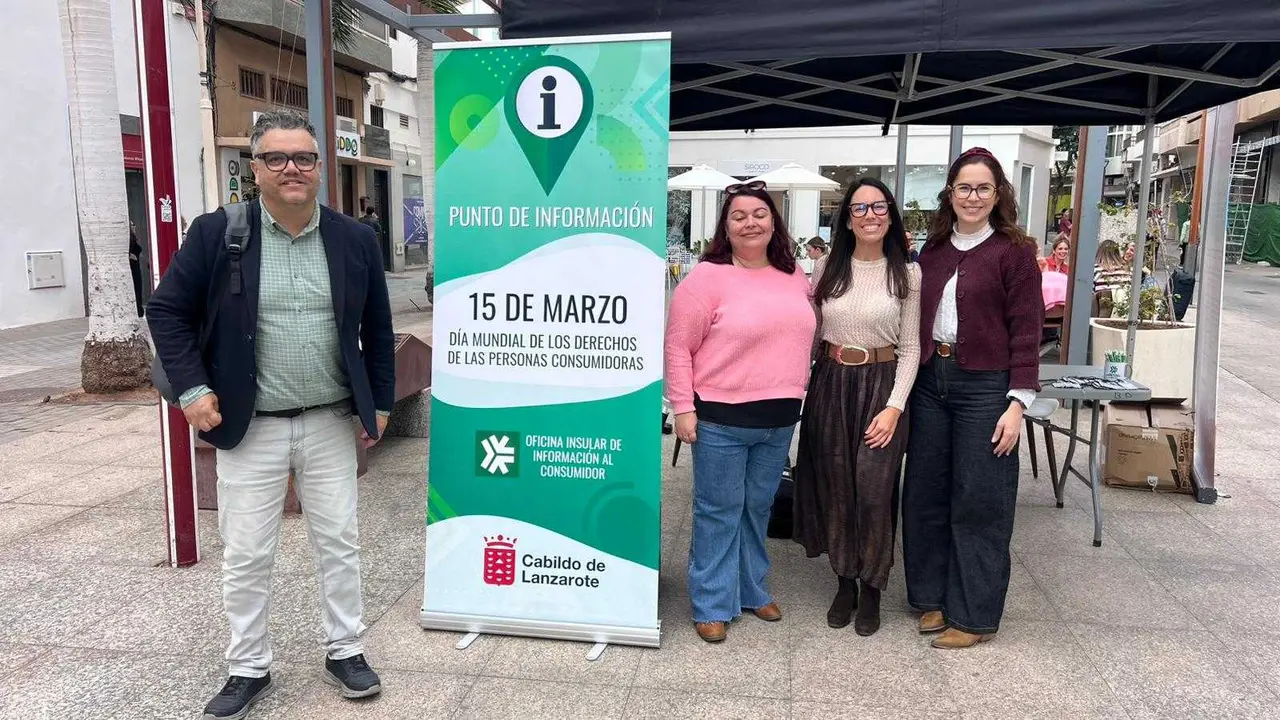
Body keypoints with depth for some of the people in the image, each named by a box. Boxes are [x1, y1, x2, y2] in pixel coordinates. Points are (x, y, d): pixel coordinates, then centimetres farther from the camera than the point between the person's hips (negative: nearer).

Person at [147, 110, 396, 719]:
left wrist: (380, 403, 8)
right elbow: (168, 310, 1)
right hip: (249, 426, -1)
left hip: (331, 422, 2)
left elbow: (377, 328, 8)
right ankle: (248, 669, 24)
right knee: (246, 555, 7)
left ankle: (344, 652, 27)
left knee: (339, 542, 10)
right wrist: (192, 388, -8)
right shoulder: (217, 233, -6)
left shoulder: (354, 239, 1)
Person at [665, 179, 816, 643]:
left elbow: (805, 335, 20)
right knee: (719, 511, 5)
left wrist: (797, 392, 14)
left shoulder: (794, 276, 7)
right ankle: (712, 606, 18)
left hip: (780, 418, 6)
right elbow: (678, 346, -10)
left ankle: (753, 591, 35)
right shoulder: (707, 276, -11)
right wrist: (682, 407, -13)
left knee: (758, 509, 18)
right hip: (720, 417, -5)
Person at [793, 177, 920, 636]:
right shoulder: (827, 268, 4)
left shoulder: (907, 273, -1)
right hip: (830, 383, 2)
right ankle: (844, 582, 25)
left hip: (881, 384, -2)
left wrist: (895, 406, -10)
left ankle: (871, 589, 14)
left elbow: (910, 347, -1)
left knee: (873, 491, -6)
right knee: (835, 489, 8)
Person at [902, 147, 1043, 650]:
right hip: (930, 381, 5)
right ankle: (933, 598, 27)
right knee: (924, 493, 11)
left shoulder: (1014, 251, -4)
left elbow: (1026, 330, -7)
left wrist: (1018, 403, -13)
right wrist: (914, 379, 8)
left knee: (979, 503, 3)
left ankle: (974, 616, 16)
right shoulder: (933, 250, 11)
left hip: (984, 386, -5)